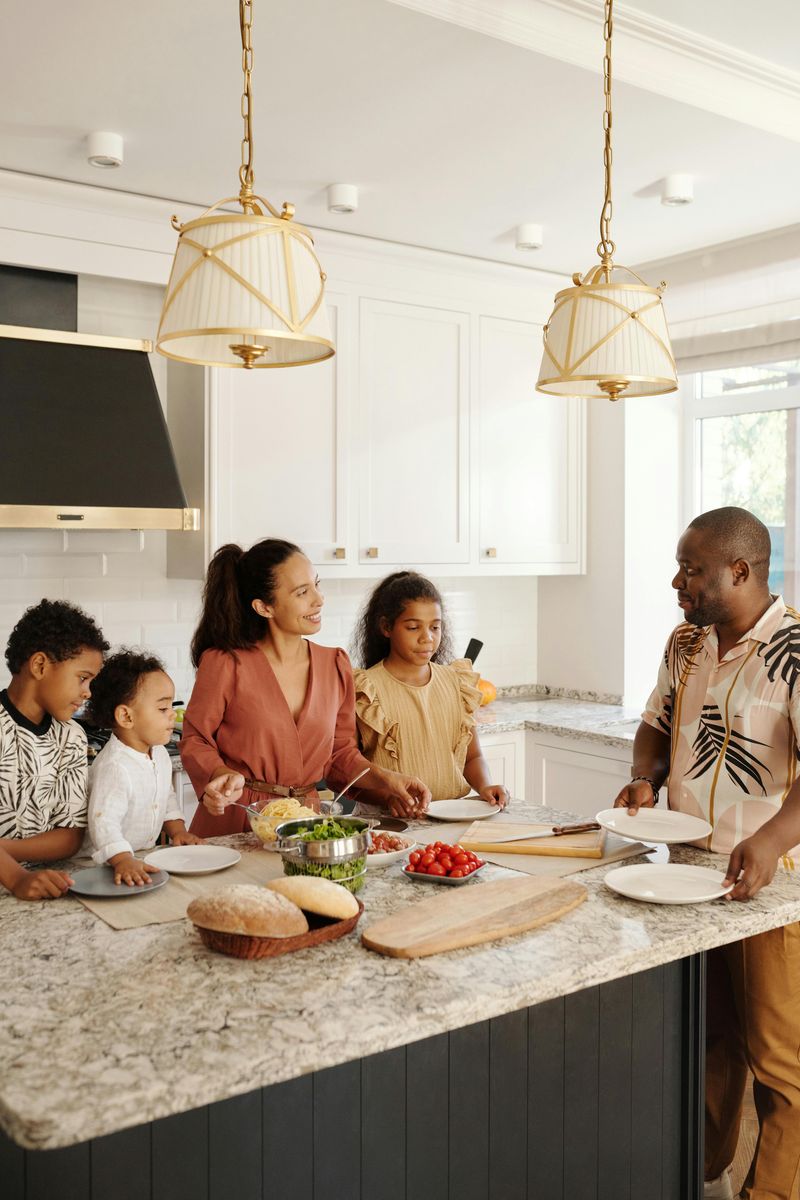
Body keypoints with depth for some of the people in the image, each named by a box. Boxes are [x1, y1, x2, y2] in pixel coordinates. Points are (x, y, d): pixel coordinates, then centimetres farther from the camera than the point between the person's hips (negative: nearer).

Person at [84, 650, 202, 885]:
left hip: (146, 855, 7)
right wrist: (124, 860, -40)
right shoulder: (114, 767, -22)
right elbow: (104, 822, -29)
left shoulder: (160, 754, 7)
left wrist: (177, 830, 8)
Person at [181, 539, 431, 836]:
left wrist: (384, 779, -2)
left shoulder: (336, 665, 5)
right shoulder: (224, 664, -10)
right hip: (234, 824, -4)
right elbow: (195, 740, 0)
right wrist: (223, 775, -19)